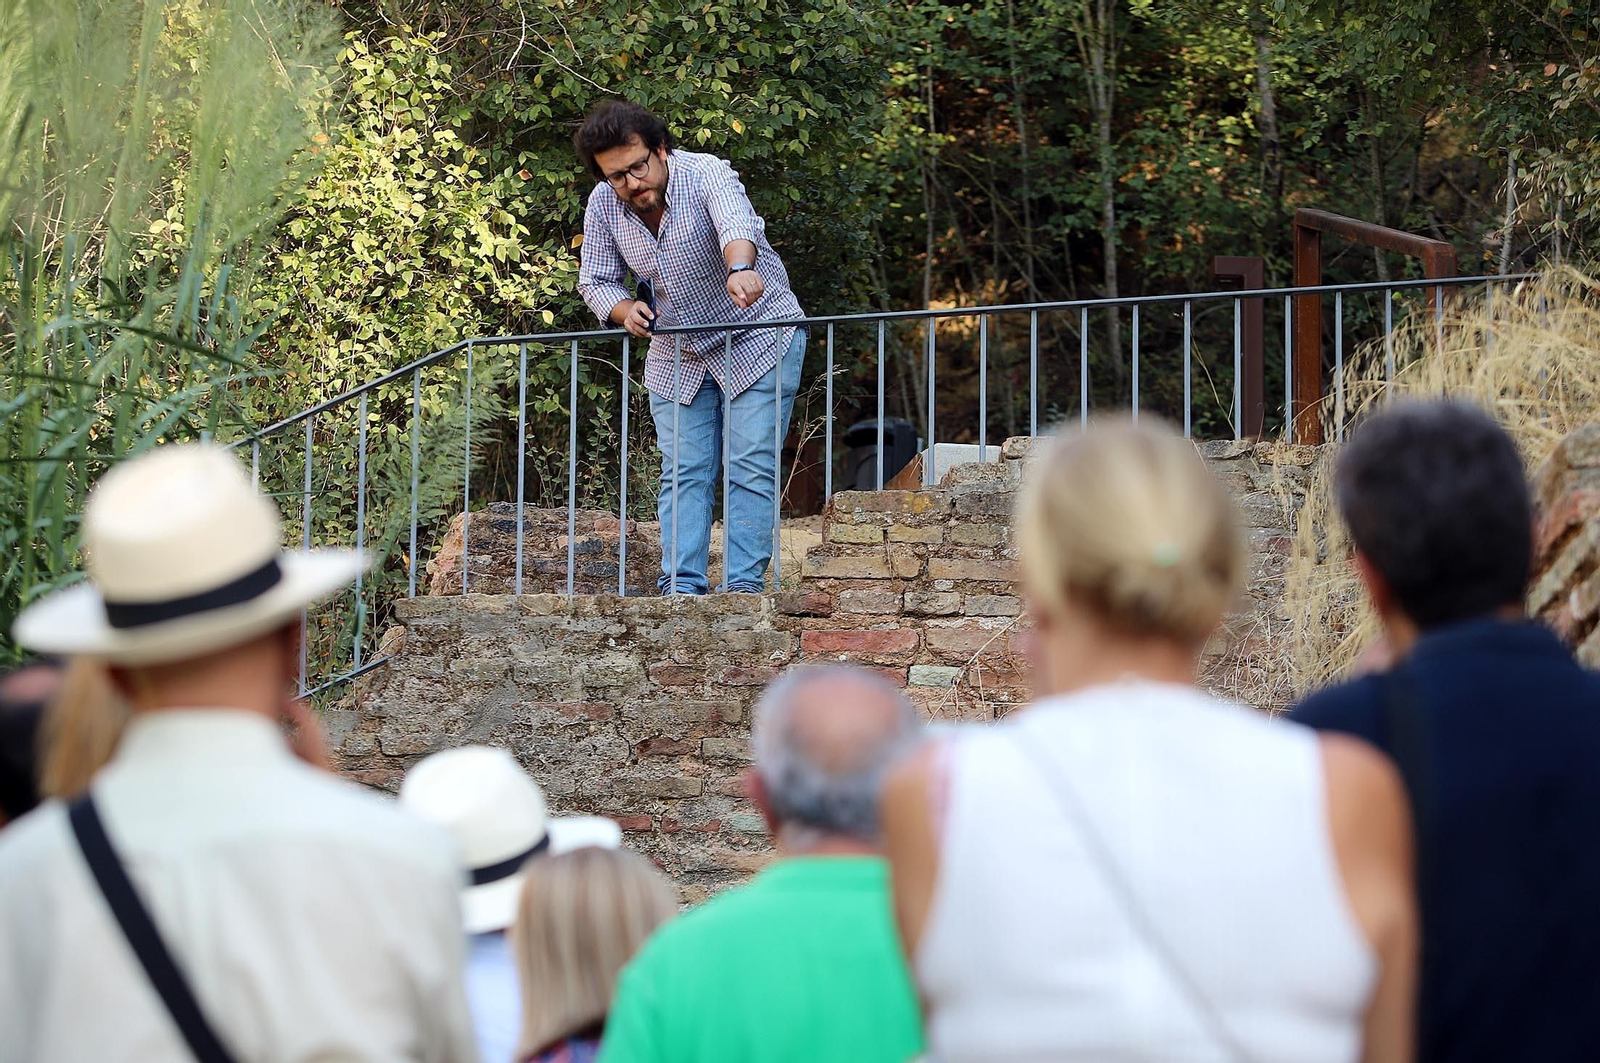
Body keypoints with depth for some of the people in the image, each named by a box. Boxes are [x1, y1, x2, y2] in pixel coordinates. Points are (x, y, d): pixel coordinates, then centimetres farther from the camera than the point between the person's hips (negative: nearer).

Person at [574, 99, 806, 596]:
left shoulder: (706, 175, -27)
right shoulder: (603, 205, -10)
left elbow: (736, 222, -49)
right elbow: (595, 280, 1)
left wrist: (739, 268, -72)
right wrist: (626, 311, -22)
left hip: (758, 339, -5)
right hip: (677, 354, 5)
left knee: (751, 469, -9)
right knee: (682, 471, 1)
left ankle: (742, 585, -9)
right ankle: (682, 587, 0)